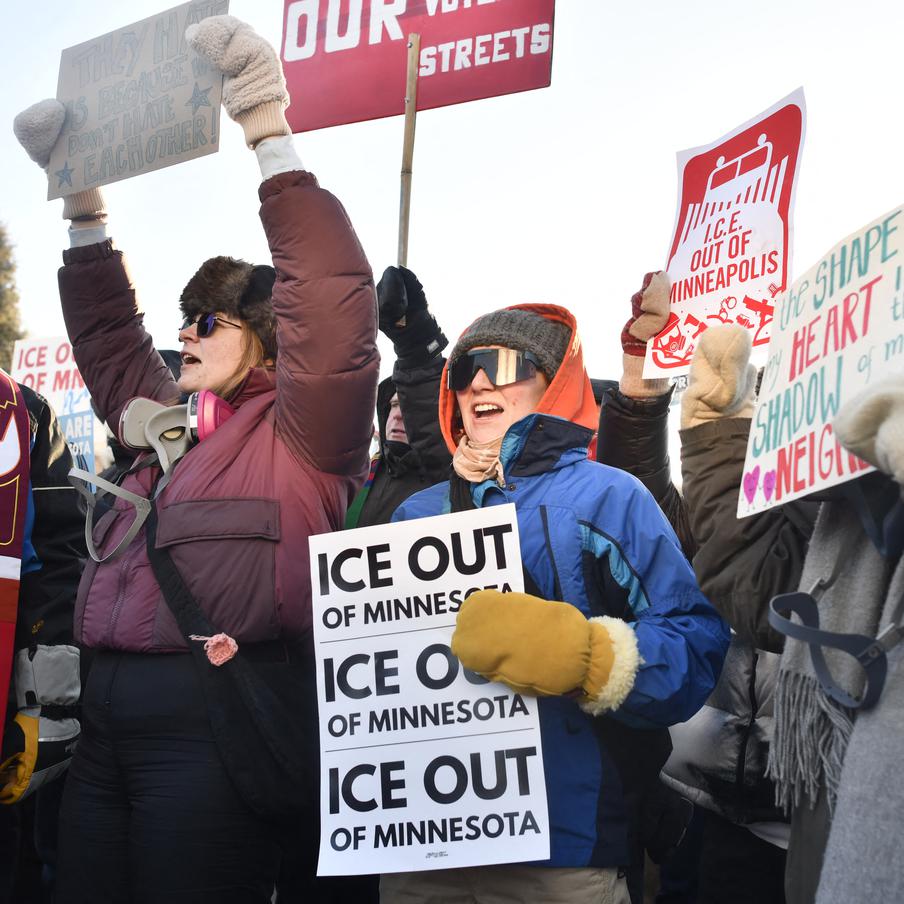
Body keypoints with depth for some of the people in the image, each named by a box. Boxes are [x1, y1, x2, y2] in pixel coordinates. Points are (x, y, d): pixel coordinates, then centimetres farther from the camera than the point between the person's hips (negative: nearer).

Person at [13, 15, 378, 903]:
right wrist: (82, 203, 28)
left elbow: (331, 302, -10)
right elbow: (107, 339, 34)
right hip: (105, 718, 7)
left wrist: (270, 140, -12)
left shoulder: (297, 431, 3)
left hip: (215, 716, -7)